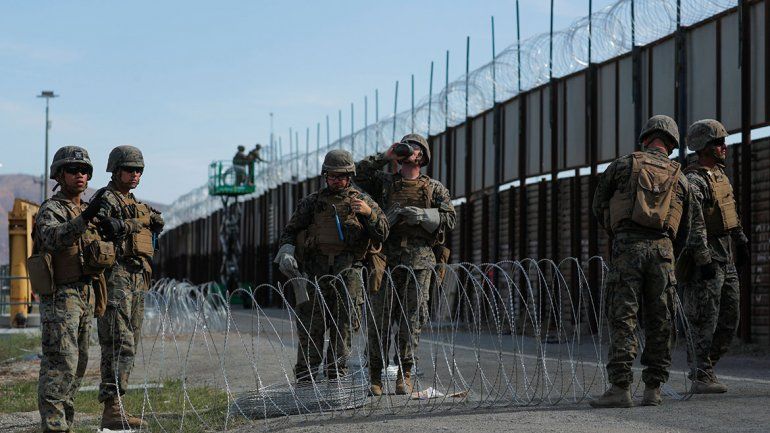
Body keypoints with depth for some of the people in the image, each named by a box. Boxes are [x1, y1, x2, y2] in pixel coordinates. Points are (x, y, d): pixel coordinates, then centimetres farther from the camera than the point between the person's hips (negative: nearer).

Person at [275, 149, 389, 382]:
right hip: (315, 271, 0)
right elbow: (290, 230, 15)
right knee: (311, 324, -4)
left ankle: (337, 376, 4)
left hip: (348, 270, 0)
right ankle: (305, 377, 0)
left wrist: (369, 213, -12)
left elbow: (382, 234, 5)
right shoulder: (313, 202, 14)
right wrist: (286, 252, -4)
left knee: (343, 324, -2)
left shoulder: (363, 201, 12)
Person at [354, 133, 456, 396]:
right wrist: (386, 156, 2)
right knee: (379, 318, -3)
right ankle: (375, 377, 2)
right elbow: (359, 175, 3)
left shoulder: (435, 189, 12)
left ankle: (405, 375, 4)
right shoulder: (384, 182, 15)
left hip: (419, 259, 0)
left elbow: (449, 219, 2)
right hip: (386, 258, 0)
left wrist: (417, 214, -10)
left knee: (412, 319, -2)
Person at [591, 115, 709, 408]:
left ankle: (620, 388, -12)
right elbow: (686, 230, 19)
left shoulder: (622, 165, 9)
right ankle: (653, 389, 9)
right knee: (660, 321, 8)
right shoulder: (679, 178, 17)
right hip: (662, 248, 2)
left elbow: (599, 207, 16)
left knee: (622, 318, -5)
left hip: (627, 244, -2)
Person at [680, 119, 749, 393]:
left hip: (726, 259, 9)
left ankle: (703, 369, 21)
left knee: (730, 317, 11)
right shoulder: (694, 181, -14)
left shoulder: (720, 175, 17)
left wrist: (741, 240, 28)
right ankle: (702, 378, -1)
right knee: (706, 320, -6)